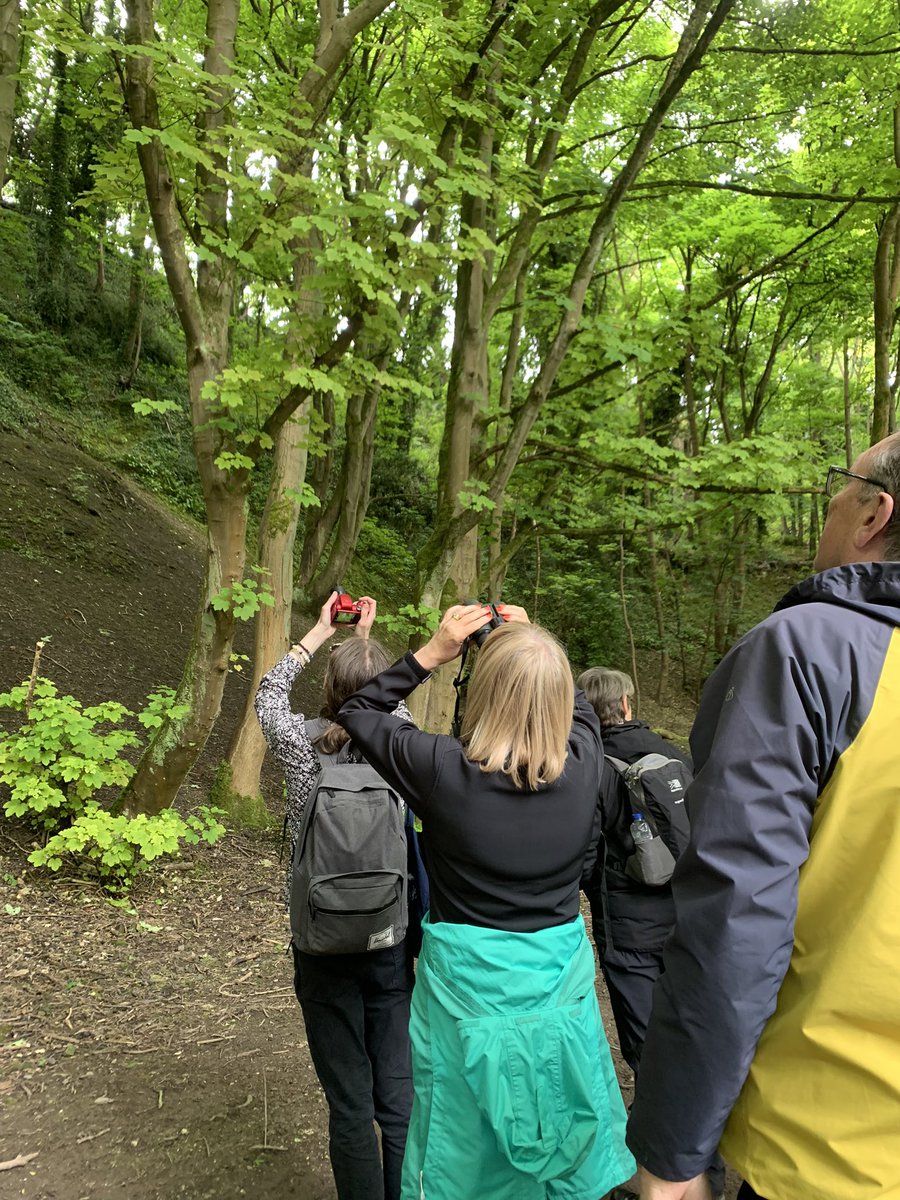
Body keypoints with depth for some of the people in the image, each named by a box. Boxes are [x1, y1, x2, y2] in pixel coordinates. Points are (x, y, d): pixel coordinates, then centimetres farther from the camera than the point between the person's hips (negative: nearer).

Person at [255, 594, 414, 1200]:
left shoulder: (304, 746, -14)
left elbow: (269, 694, 8)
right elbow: (394, 703, 13)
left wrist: (321, 632, 15)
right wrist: (367, 640, 21)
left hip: (325, 950, -1)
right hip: (393, 945, 1)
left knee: (349, 1103, 11)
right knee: (399, 1095, 14)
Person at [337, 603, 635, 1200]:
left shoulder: (442, 769, -23)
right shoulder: (583, 764, -15)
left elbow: (357, 713, -5)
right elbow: (578, 704, 10)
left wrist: (432, 652, -9)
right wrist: (535, 646, 4)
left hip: (468, 978, -2)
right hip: (560, 976, 3)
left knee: (467, 1151, 19)